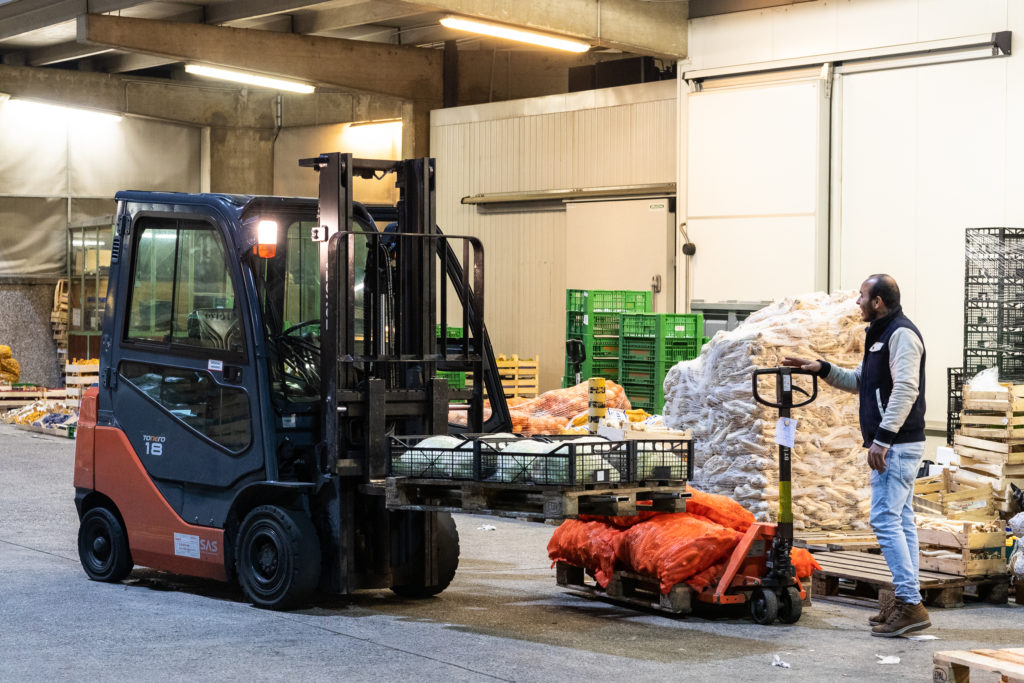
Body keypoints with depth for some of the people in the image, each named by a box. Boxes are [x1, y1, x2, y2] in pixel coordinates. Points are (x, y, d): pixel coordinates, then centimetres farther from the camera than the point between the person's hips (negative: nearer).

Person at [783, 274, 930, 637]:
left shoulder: (901, 334, -13)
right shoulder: (881, 335, 20)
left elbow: (905, 390, -23)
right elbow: (858, 381, 30)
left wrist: (882, 438, -26)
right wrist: (822, 369, 16)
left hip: (897, 444, -11)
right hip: (895, 445, 11)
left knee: (885, 519, -13)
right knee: (900, 520, 11)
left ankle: (910, 604, -14)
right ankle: (906, 601, 15)